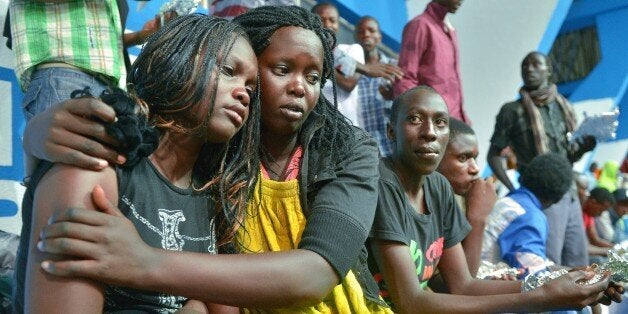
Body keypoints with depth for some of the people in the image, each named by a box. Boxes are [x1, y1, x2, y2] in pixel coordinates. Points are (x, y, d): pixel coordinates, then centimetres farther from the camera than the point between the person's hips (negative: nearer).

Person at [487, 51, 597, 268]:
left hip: (570, 195, 6)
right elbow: (493, 155, -2)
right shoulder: (513, 110, -4)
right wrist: (513, 189, -14)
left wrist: (583, 147, -3)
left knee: (579, 264, 10)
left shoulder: (563, 107, 12)